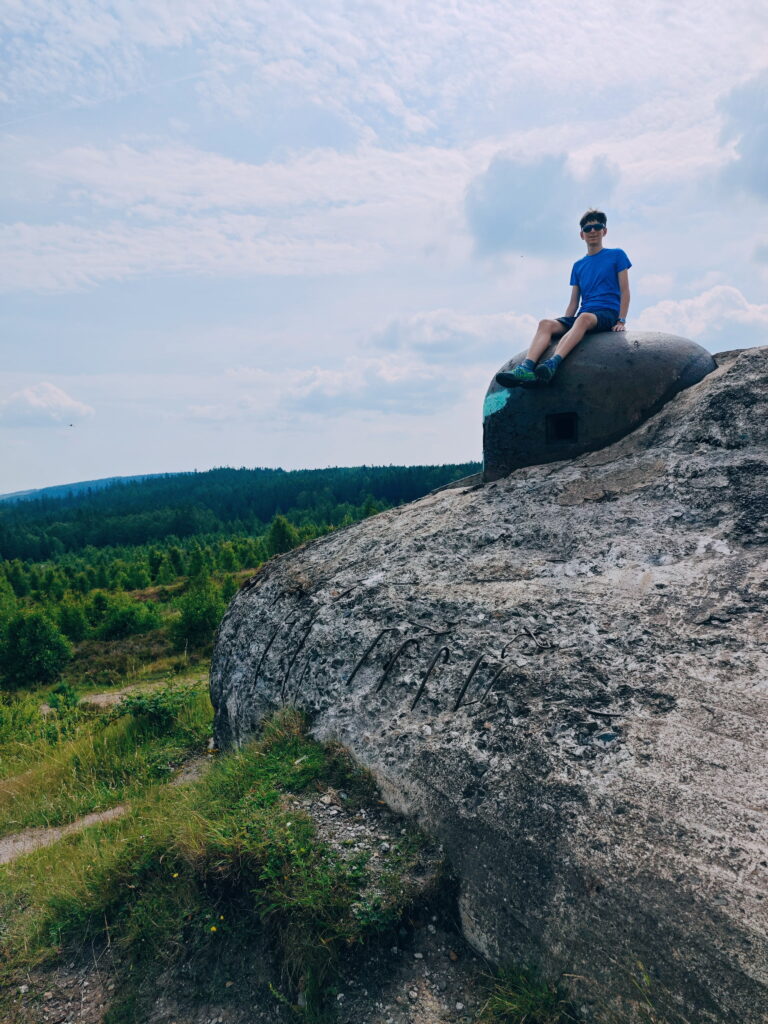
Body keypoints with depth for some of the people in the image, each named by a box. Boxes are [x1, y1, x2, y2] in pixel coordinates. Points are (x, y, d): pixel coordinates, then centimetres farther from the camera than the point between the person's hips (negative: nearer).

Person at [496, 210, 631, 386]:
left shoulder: (616, 255, 12)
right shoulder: (578, 265, 23)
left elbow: (625, 291, 5)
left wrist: (621, 320, -8)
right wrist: (564, 327, 7)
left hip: (608, 313, -4)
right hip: (582, 316, 4)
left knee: (584, 318, -40)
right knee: (546, 323, -24)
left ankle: (553, 363, -60)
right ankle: (526, 368, -48)